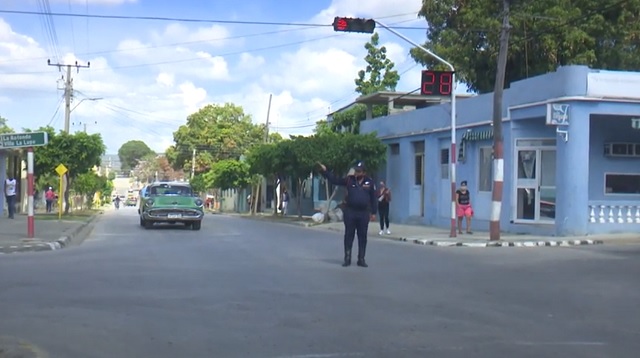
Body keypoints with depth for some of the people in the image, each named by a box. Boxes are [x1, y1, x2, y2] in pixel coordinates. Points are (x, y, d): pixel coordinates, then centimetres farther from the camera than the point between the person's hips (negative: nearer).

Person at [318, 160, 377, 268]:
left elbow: (373, 198, 5)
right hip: (350, 212, 0)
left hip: (363, 213, 0)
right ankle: (347, 258, 11)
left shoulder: (370, 182, 0)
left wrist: (373, 212, 3)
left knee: (362, 237, 6)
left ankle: (361, 259, 14)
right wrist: (325, 171, -8)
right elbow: (335, 180, 2)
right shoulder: (349, 179, 1)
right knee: (348, 235, 4)